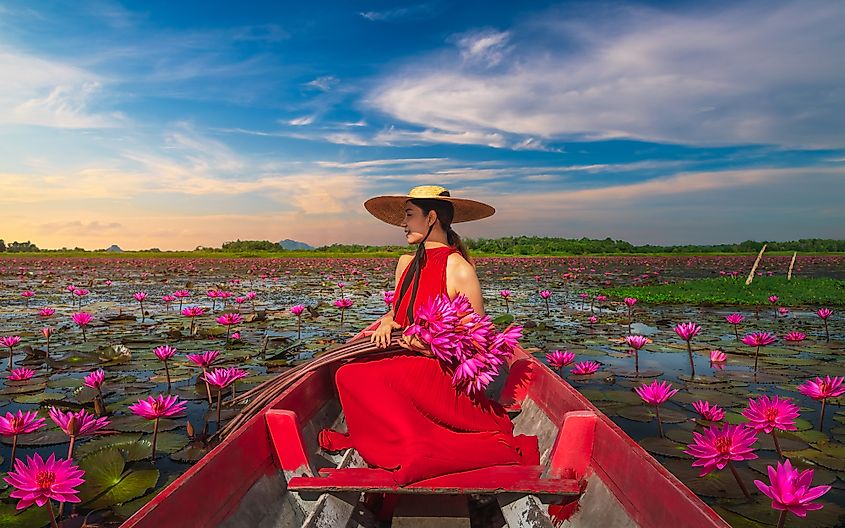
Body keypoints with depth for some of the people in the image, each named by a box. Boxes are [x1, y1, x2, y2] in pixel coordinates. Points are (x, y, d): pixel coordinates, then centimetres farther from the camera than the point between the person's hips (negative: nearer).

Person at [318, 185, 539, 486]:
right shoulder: (406, 263, 9)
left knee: (353, 377, -25)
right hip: (408, 363, 8)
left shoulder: (459, 269, -12)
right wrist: (387, 321, 1)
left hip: (446, 372, -7)